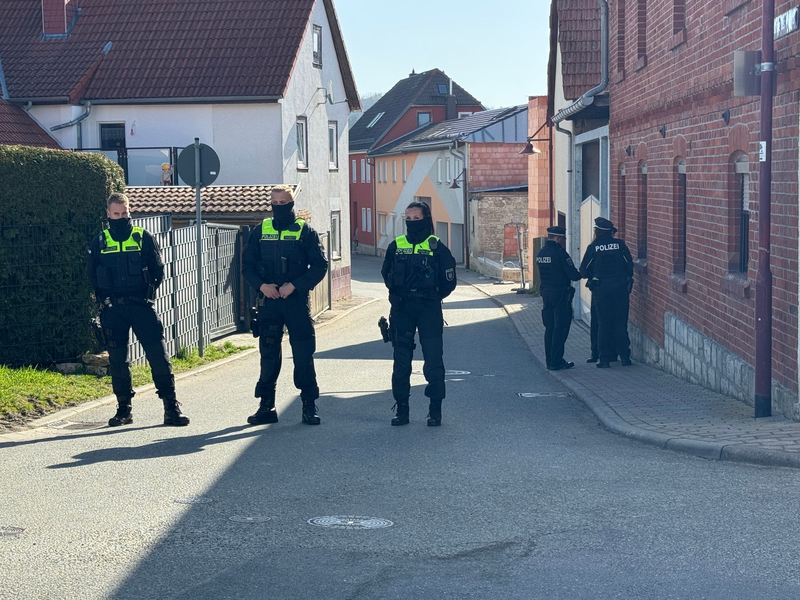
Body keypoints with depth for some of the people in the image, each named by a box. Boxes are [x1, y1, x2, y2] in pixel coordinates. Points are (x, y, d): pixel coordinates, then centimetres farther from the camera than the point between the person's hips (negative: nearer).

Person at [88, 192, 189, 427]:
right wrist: (104, 300, 2)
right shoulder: (99, 243, 9)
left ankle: (171, 407, -3)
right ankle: (124, 409, 15)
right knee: (117, 359, 5)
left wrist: (146, 293, -5)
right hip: (112, 309, 2)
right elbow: (93, 276, 12)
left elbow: (158, 270, 5)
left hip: (141, 305, -1)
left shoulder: (144, 238, 5)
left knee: (158, 354, -6)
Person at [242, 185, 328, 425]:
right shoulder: (261, 231, 9)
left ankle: (309, 406, 6)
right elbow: (247, 264, 9)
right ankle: (266, 406, 14)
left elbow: (320, 265, -4)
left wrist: (294, 285, -14)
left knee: (303, 354, -2)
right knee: (268, 353, 7)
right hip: (268, 301, 3)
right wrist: (261, 285, -9)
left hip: (297, 301, -3)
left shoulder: (305, 231, 0)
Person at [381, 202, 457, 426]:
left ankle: (435, 410, 7)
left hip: (429, 310, -3)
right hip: (401, 310, 3)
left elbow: (449, 282, 2)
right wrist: (399, 295, 9)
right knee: (401, 361, 6)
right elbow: (386, 275, 17)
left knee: (433, 360, -2)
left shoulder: (436, 247, -2)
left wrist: (432, 297, 3)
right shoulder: (396, 246, 6)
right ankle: (401, 409, 14)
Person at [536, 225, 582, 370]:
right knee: (560, 328, -2)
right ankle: (556, 362, -1)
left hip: (546, 292, 8)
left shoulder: (541, 253, 8)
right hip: (561, 293, -8)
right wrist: (581, 274, 6)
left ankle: (550, 360, 17)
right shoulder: (559, 253, -17)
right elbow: (573, 275, -17)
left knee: (549, 328, 14)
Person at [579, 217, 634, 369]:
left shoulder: (593, 247, -2)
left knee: (603, 323, 4)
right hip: (620, 287, 1)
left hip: (601, 288, -1)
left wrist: (591, 277, 22)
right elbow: (630, 265, 2)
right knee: (621, 322, 8)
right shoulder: (619, 244, 1)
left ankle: (604, 359, 2)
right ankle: (624, 356, 7)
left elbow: (584, 270, 1)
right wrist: (626, 278, 19)